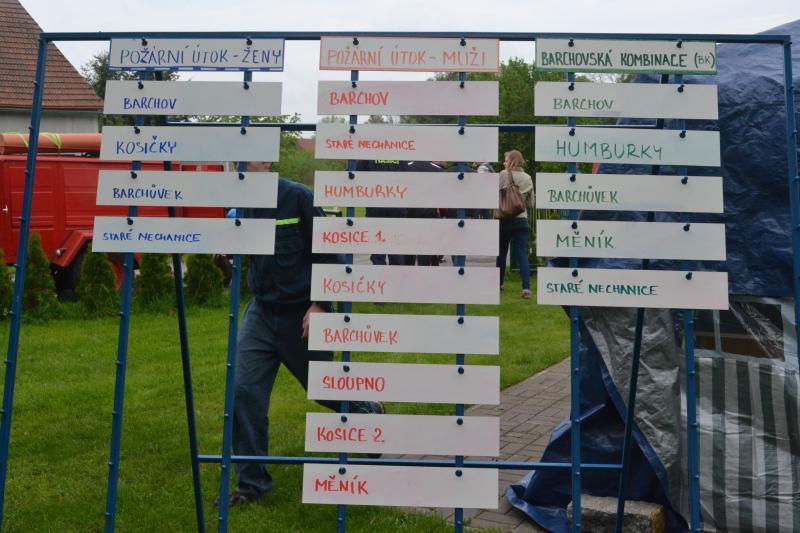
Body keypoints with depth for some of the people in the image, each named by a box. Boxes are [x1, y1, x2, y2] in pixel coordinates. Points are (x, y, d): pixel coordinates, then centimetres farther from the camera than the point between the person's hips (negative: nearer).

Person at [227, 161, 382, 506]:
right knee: (244, 392, -5)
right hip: (261, 312, 5)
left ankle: (369, 412, 47)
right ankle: (252, 481, 11)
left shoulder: (297, 197, -13)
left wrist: (320, 305, -16)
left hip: (302, 314, -4)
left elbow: (326, 253, -12)